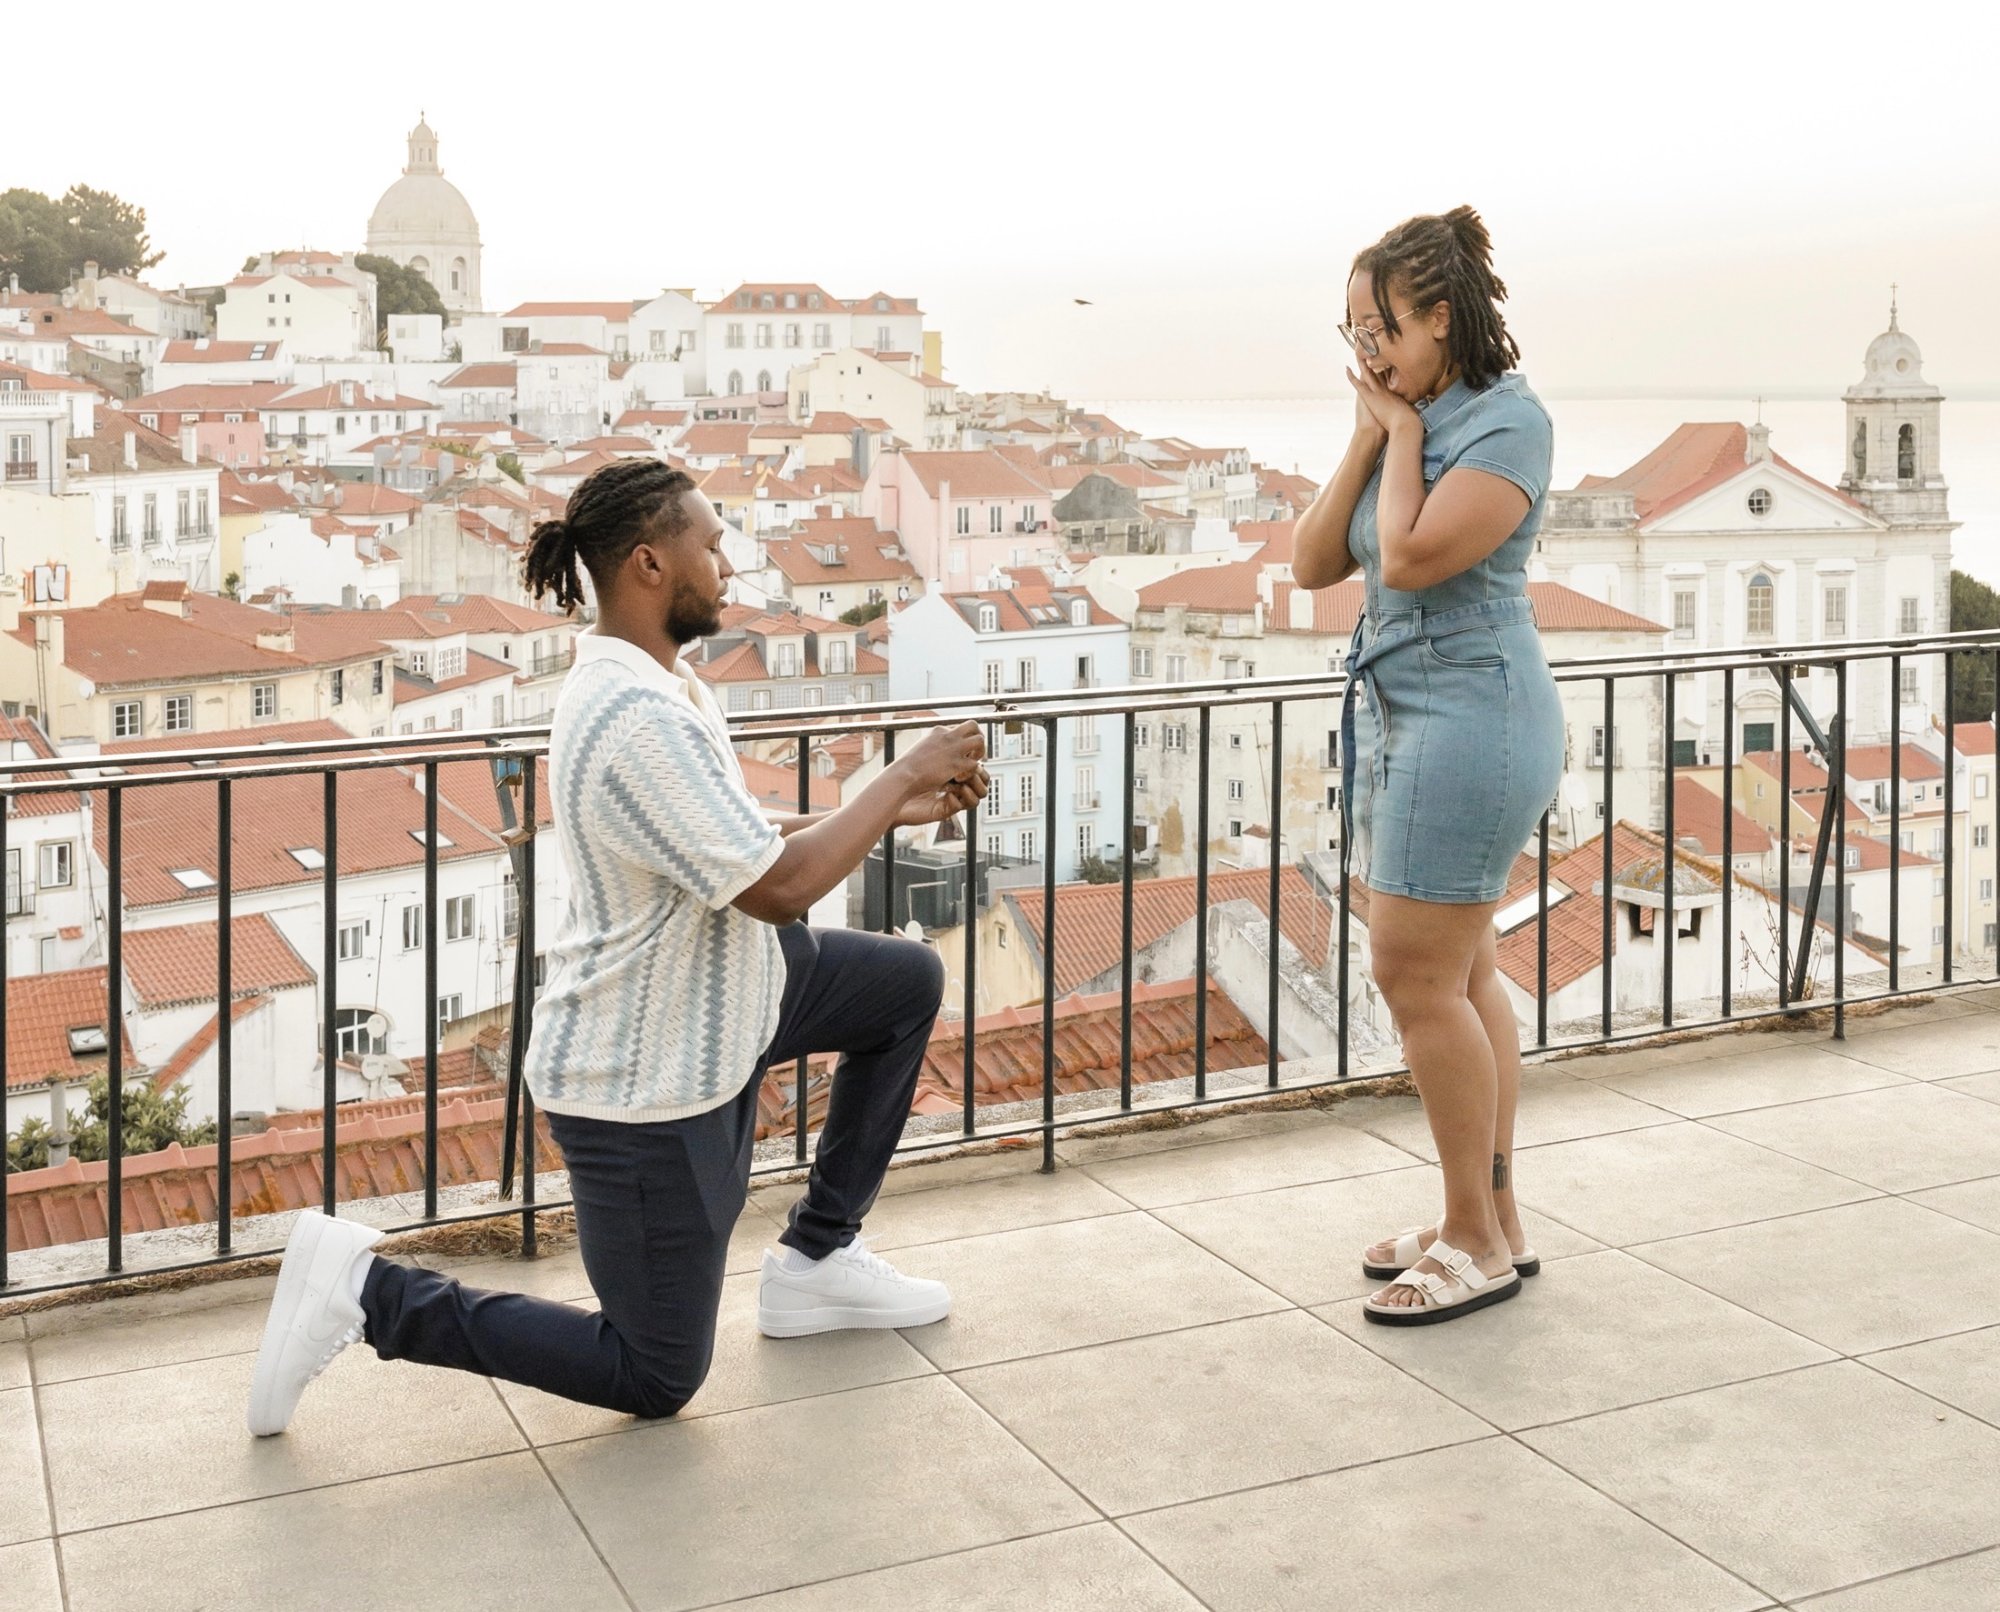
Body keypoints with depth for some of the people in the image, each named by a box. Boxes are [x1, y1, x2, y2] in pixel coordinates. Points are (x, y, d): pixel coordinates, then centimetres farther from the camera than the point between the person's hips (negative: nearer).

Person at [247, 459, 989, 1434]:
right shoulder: (633, 720, -30)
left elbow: (753, 842, 12)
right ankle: (369, 1292, 7)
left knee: (911, 982, 17)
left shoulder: (658, 683, 3)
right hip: (640, 1084, -10)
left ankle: (816, 1259, 24)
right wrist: (902, 776, -17)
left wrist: (897, 809, 4)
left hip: (705, 998, 10)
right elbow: (777, 888, -28)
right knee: (657, 1378, 4)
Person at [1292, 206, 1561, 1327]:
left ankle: (1478, 1244, 5)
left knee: (1418, 978, -7)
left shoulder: (1507, 418, -12)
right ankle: (1496, 1222, 22)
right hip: (1401, 716, 9)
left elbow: (1411, 557, -23)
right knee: (1462, 974, 12)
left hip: (1469, 719, -9)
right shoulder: (1409, 421, 11)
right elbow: (1316, 562, 6)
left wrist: (1401, 432, -10)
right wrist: (1369, 436, -1)